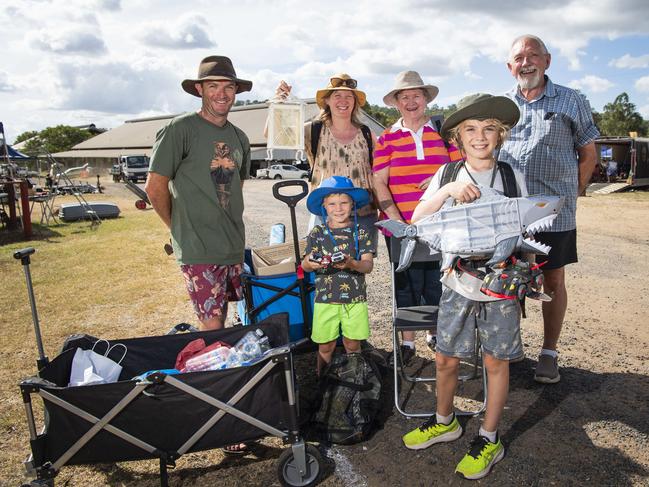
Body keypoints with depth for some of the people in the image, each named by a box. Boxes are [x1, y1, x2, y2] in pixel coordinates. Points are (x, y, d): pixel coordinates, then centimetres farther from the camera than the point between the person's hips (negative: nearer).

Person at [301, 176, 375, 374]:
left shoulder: (361, 232, -2)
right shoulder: (317, 233, 0)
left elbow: (368, 265, -7)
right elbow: (305, 265, -3)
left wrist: (351, 264, -28)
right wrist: (311, 263, -27)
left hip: (355, 299, 0)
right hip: (325, 298, 0)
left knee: (352, 344, 11)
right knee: (325, 345, 10)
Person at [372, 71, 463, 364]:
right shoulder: (386, 139, 4)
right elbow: (378, 183, -2)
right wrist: (395, 218, -12)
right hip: (400, 227, -1)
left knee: (436, 282, 9)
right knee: (407, 283, 6)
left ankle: (435, 333, 31)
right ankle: (407, 342, 20)